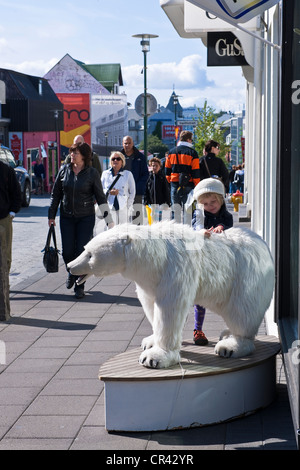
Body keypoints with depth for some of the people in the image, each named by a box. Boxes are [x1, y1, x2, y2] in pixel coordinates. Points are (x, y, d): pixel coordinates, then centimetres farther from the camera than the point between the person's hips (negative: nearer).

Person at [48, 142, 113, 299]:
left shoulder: (92, 173, -6)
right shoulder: (64, 170, 2)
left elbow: (100, 197, -3)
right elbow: (56, 194, 10)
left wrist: (109, 220, -5)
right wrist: (51, 215, 8)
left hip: (86, 217, -2)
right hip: (66, 217, 3)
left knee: (82, 251, -5)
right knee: (67, 252, 1)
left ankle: (80, 286, 8)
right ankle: (72, 273, 33)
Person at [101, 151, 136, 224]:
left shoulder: (128, 174, 8)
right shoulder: (105, 174, 14)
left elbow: (132, 193, 9)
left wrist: (128, 207, 0)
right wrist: (108, 192, -7)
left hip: (123, 209, -1)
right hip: (108, 208, 1)